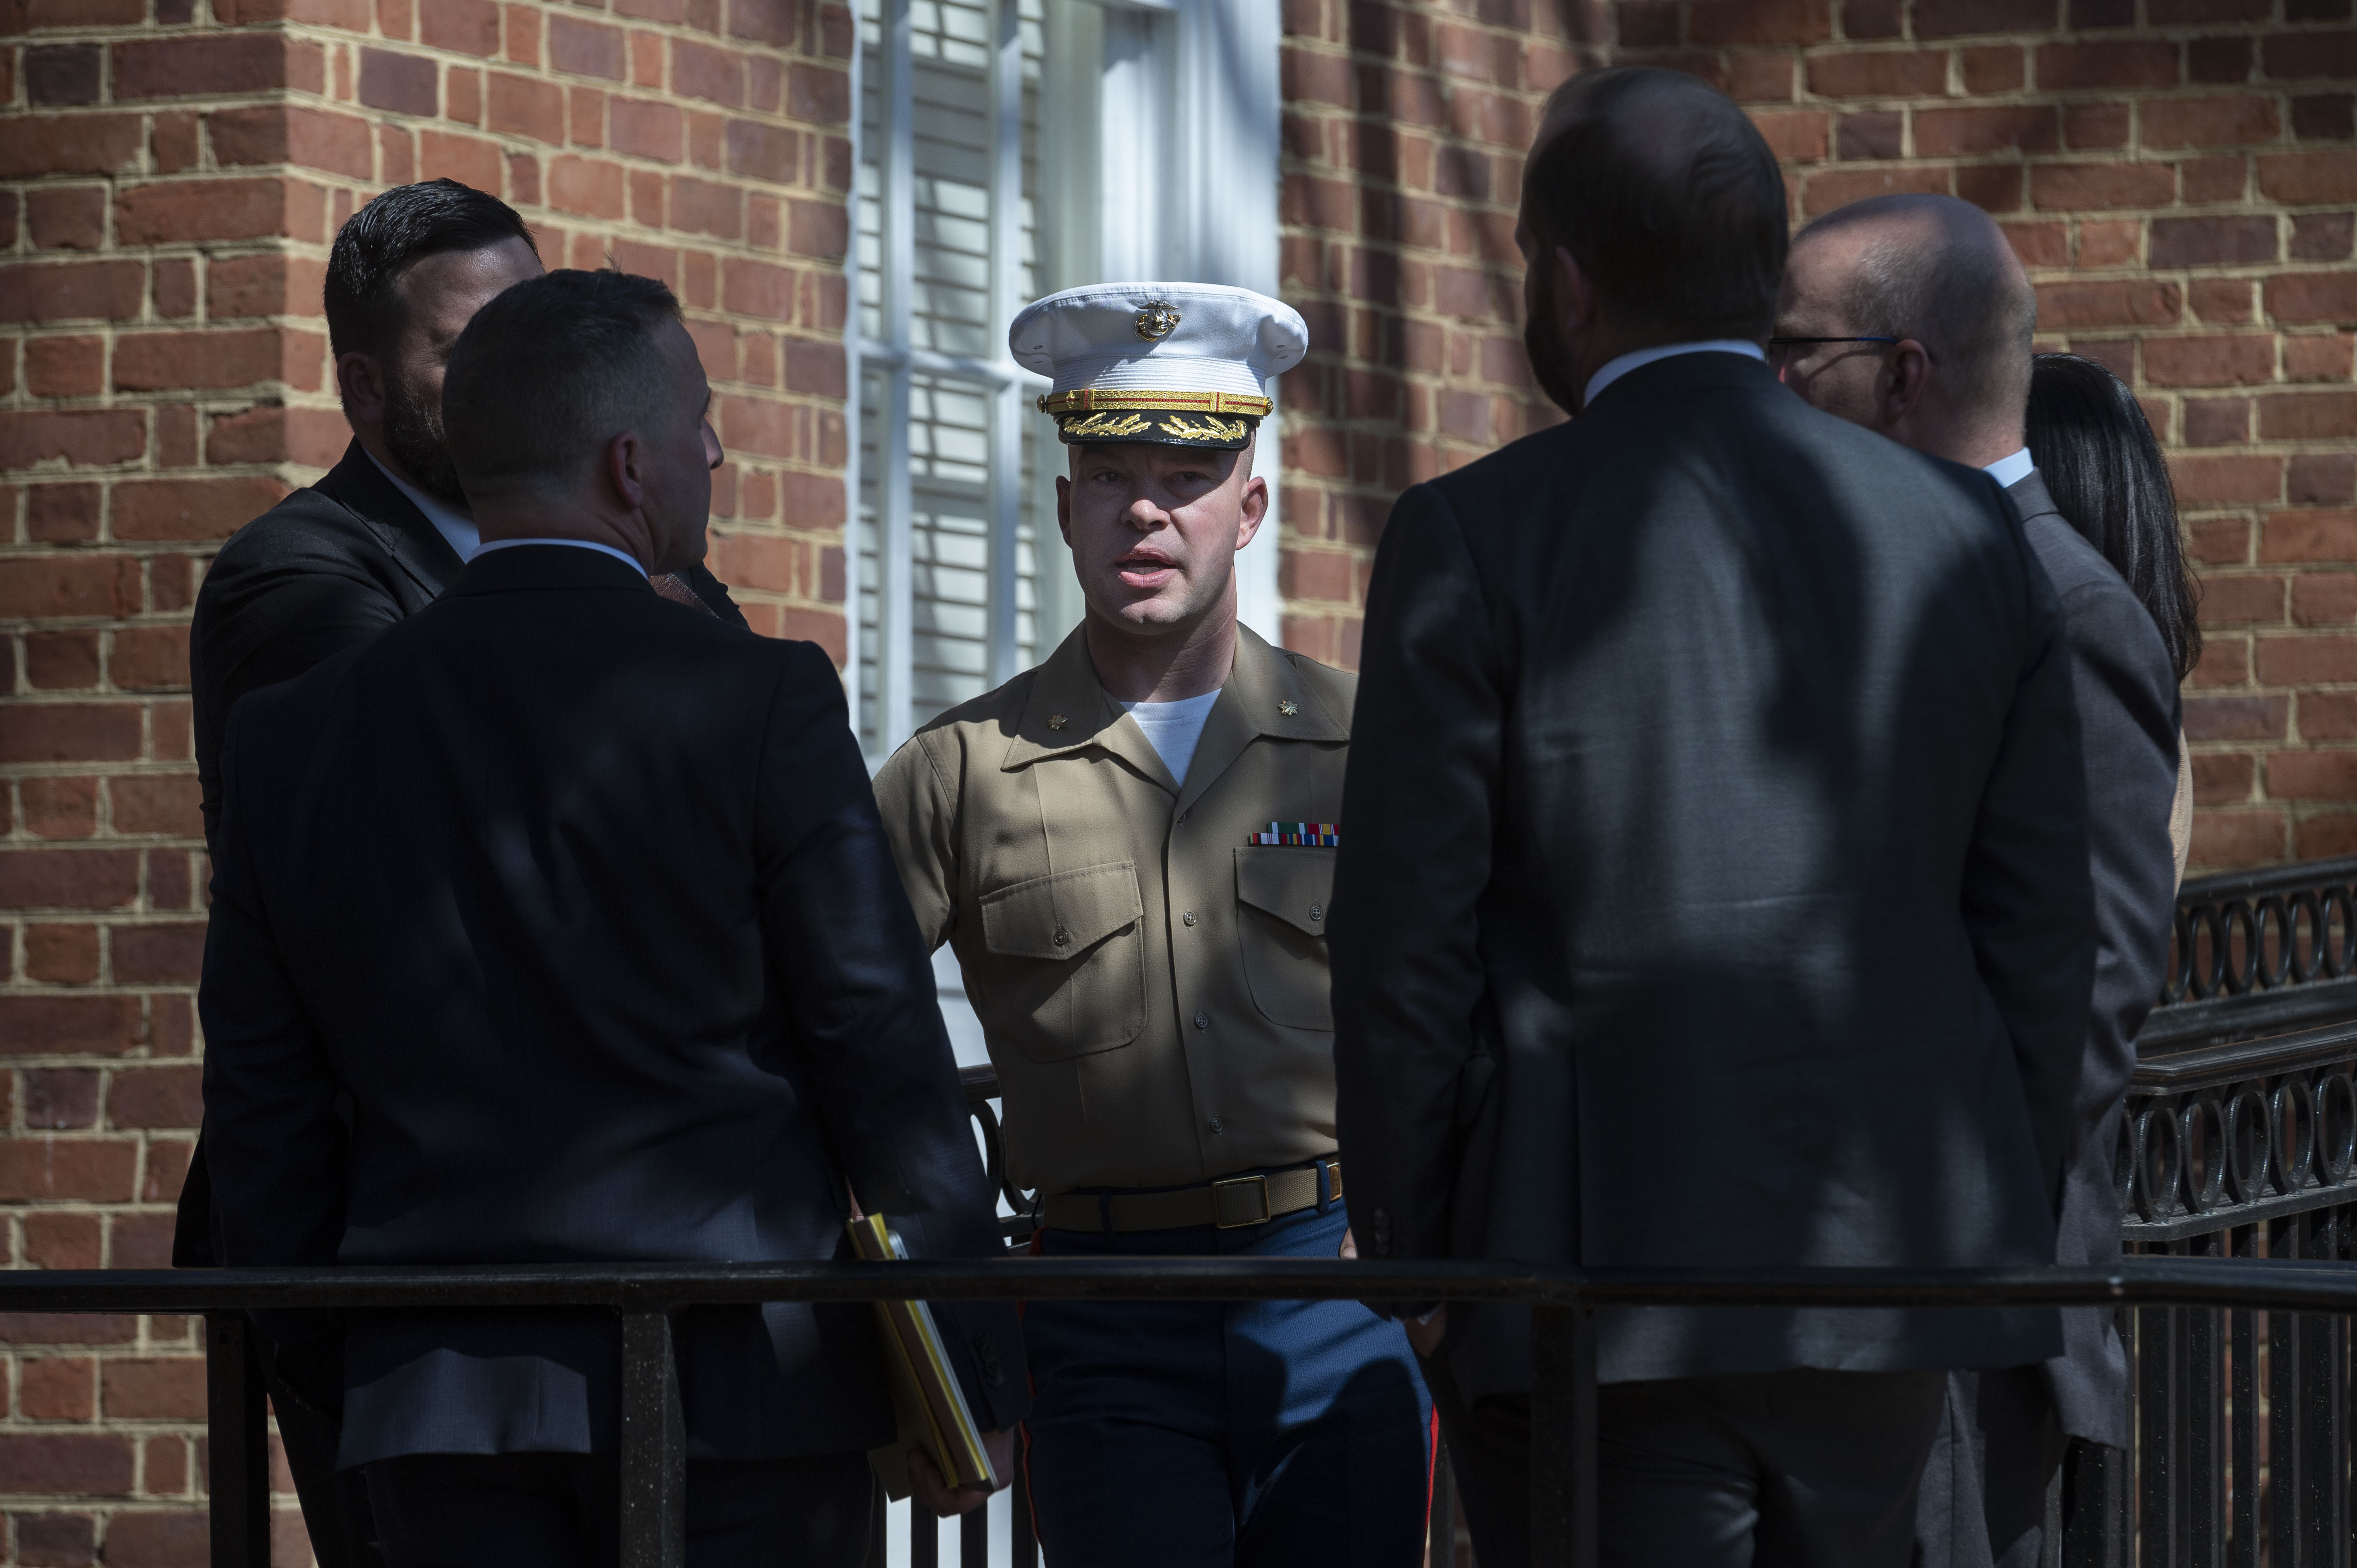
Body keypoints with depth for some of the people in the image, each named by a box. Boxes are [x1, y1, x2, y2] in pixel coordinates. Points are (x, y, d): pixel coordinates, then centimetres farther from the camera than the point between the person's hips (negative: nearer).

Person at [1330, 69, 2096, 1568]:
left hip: (1596, 1278, -4)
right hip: (1898, 1267, 4)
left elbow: (1407, 949, -6)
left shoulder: (1477, 543, -6)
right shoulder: (1973, 538, 5)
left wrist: (1410, 1254, 5)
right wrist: (2005, 1228, 16)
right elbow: (2042, 931, 7)